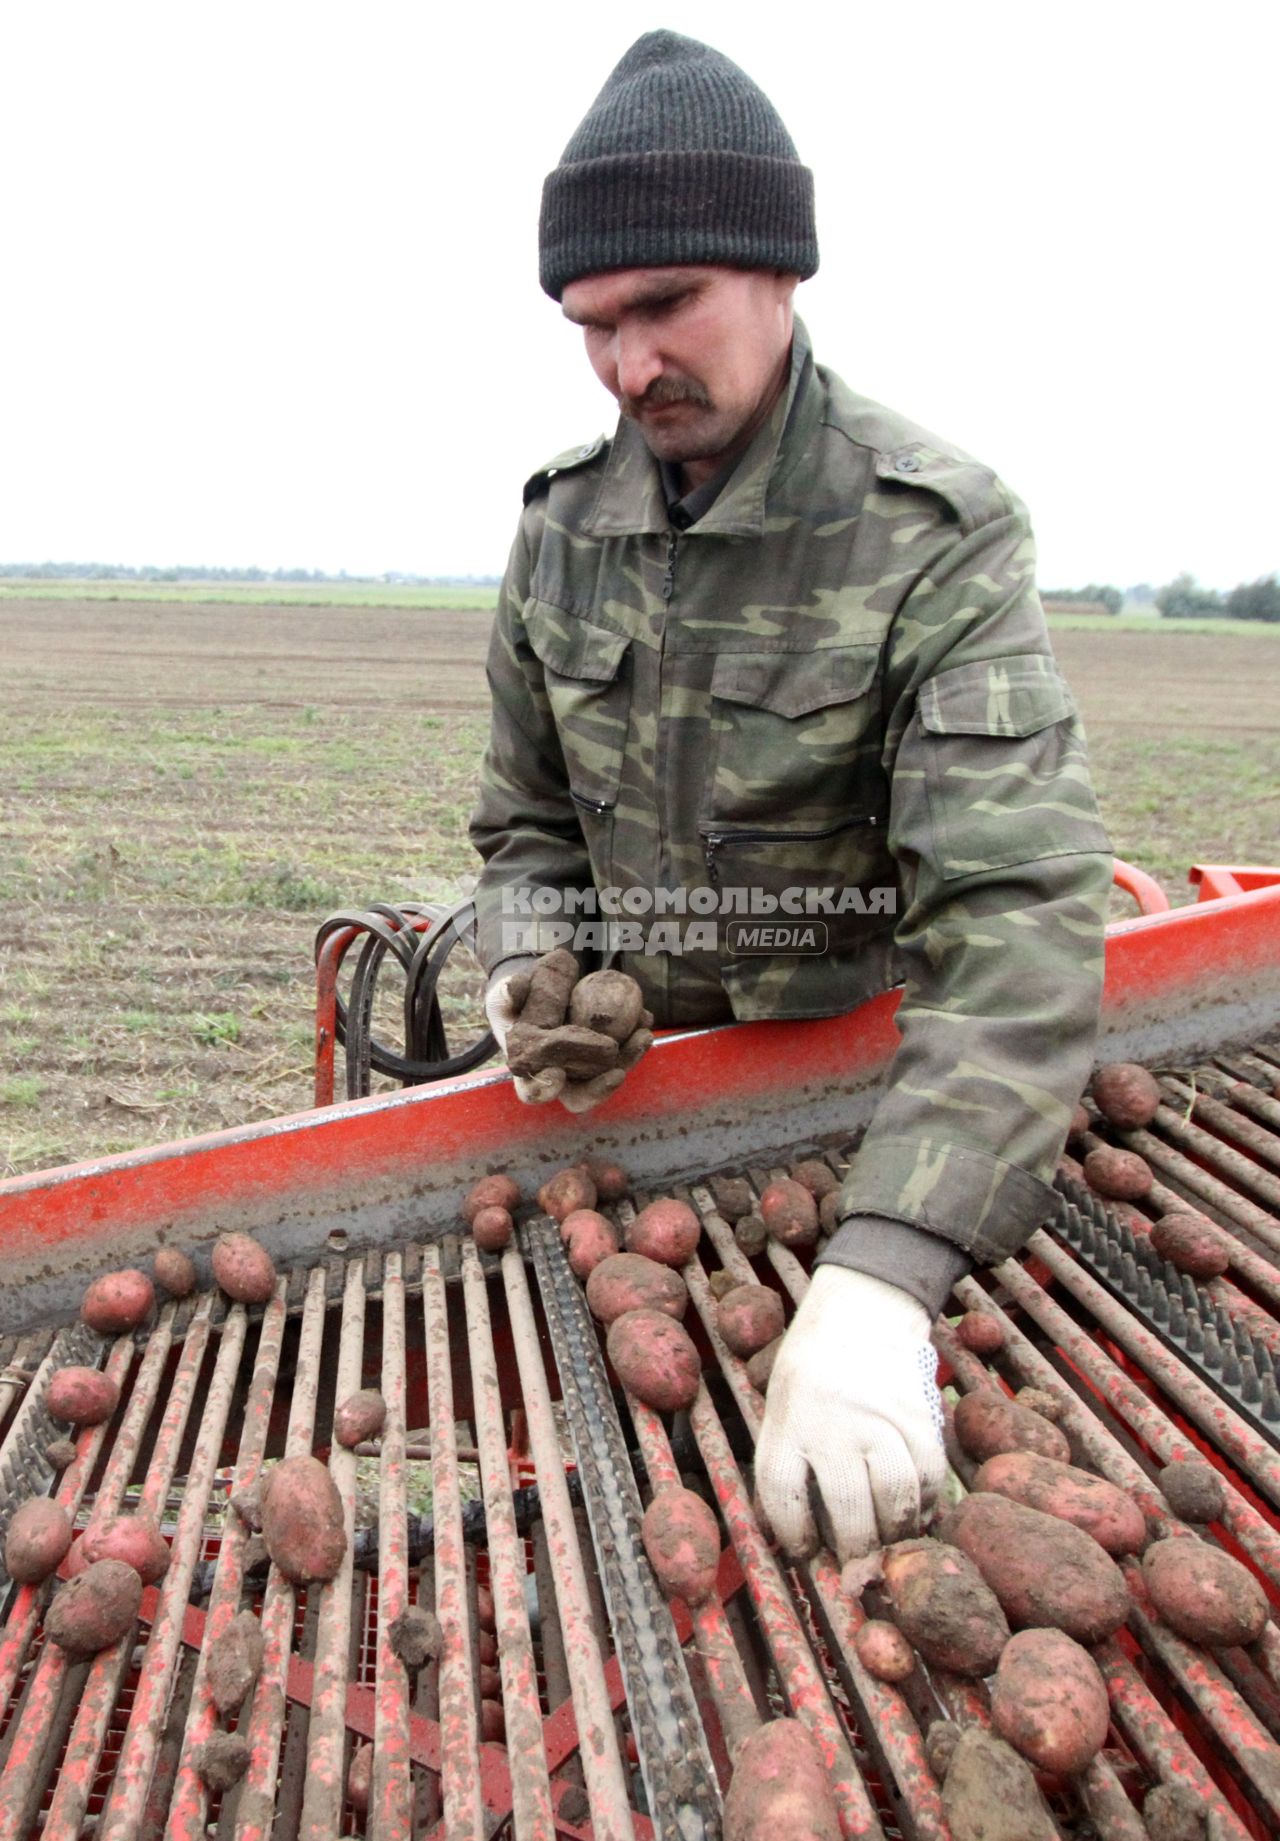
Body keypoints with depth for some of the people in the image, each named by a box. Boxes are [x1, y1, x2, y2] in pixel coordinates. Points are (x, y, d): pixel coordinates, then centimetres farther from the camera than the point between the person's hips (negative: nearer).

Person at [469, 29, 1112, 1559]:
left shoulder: (940, 535, -21)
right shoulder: (562, 530, -4)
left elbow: (1015, 915, -33)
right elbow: (527, 823, 7)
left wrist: (877, 1283, -44)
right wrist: (532, 969, -16)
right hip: (626, 1073, 4)